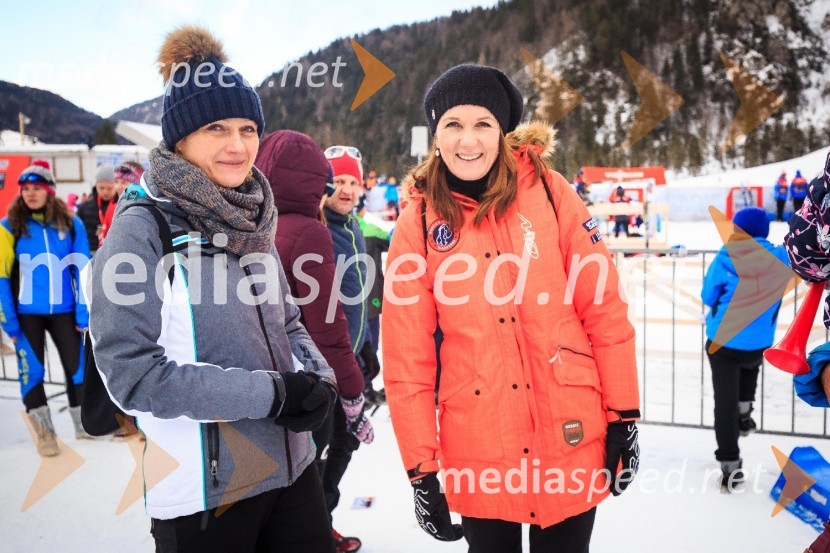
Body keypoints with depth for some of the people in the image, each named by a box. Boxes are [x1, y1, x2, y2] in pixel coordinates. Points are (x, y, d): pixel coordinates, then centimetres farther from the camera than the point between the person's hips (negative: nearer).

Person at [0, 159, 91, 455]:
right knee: (31, 370, 4)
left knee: (77, 365, 5)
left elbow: (82, 270, 0)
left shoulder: (71, 223, -1)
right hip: (26, 313, -1)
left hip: (63, 310, 1)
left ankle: (84, 425, 22)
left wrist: (83, 312, -4)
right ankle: (44, 432, 19)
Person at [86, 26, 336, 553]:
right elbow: (133, 373, -18)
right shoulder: (141, 230, -13)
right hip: (203, 493, -5)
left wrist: (317, 378, -8)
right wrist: (271, 392, -20)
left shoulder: (250, 220, 5)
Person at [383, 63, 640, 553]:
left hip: (572, 440, 0)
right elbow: (406, 355, -3)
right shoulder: (419, 224, -4)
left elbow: (605, 308, -3)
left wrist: (623, 414, -2)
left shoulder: (548, 191, -5)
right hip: (477, 453, 0)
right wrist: (420, 465, -2)